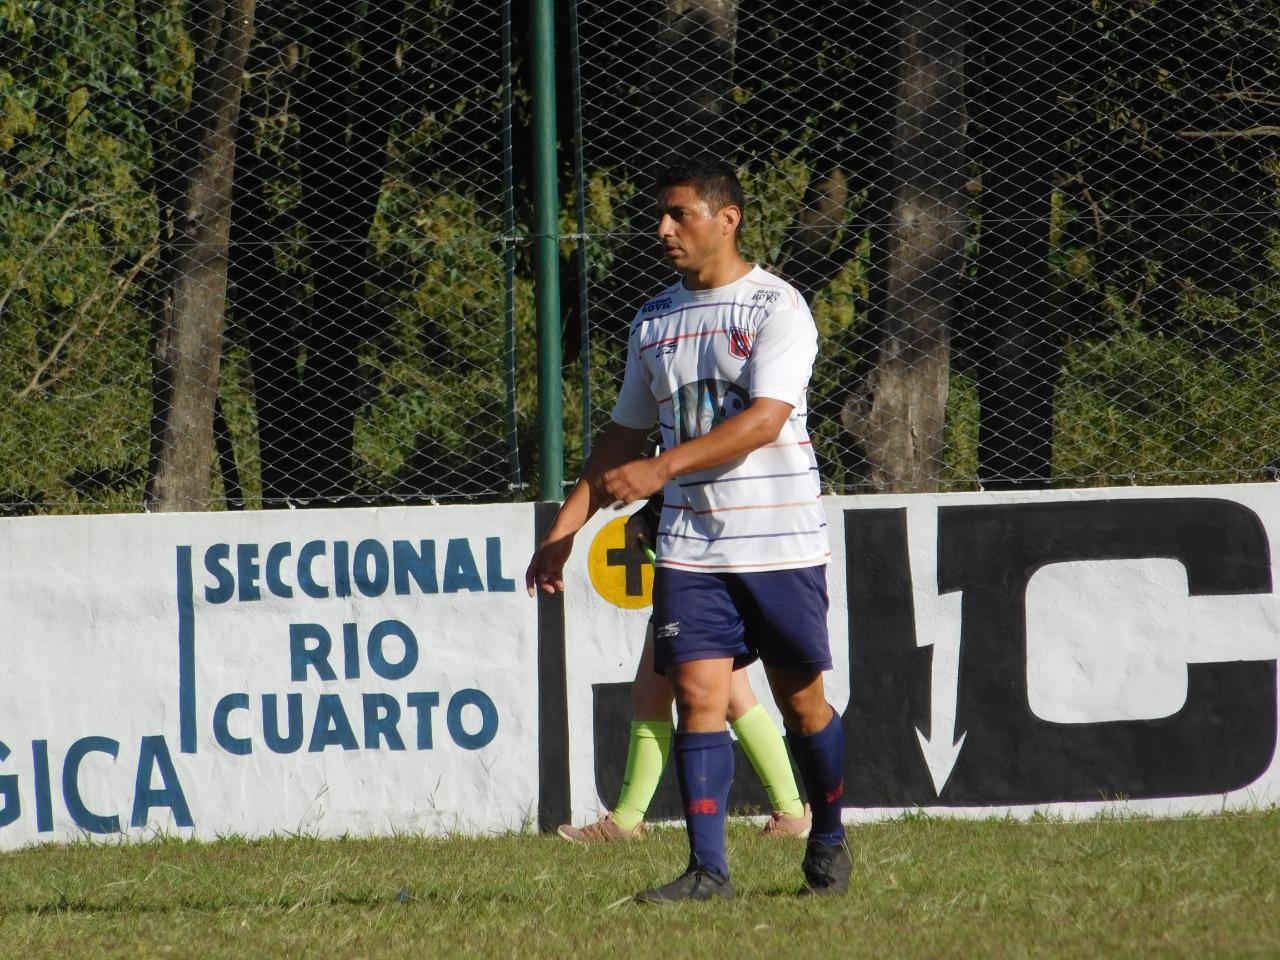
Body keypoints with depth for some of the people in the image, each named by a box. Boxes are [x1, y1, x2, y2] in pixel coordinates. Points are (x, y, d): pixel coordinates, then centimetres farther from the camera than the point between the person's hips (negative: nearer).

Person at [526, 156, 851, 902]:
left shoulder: (777, 308, -8)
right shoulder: (654, 322, 11)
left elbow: (764, 419, -20)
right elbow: (626, 433, 19)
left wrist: (664, 467, -28)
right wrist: (565, 530, 12)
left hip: (781, 540, -4)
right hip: (691, 547, 4)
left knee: (801, 700, 6)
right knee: (699, 693, -8)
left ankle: (829, 843, 27)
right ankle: (707, 869, -12)